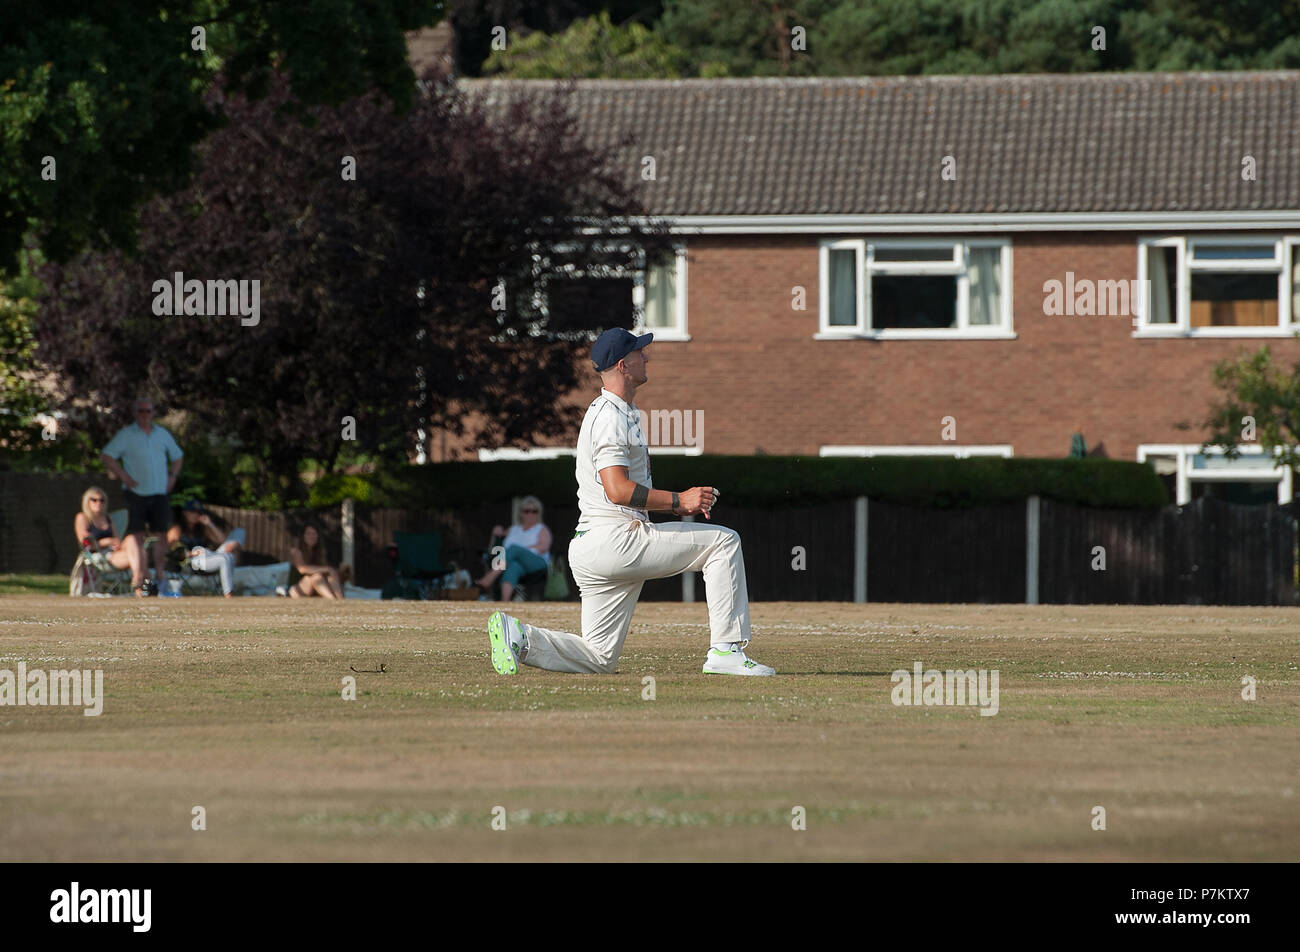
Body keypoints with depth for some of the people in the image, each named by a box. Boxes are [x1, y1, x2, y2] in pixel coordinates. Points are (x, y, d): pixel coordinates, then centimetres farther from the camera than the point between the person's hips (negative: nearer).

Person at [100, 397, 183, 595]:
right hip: (136, 493, -3)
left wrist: (173, 476, 11)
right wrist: (123, 476, -9)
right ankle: (138, 576, -7)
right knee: (137, 535, -7)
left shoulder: (163, 435, 13)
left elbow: (177, 457, 27)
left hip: (159, 493, 3)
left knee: (161, 532, 1)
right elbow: (106, 456, -1)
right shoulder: (126, 435, 2)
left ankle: (159, 572, 10)